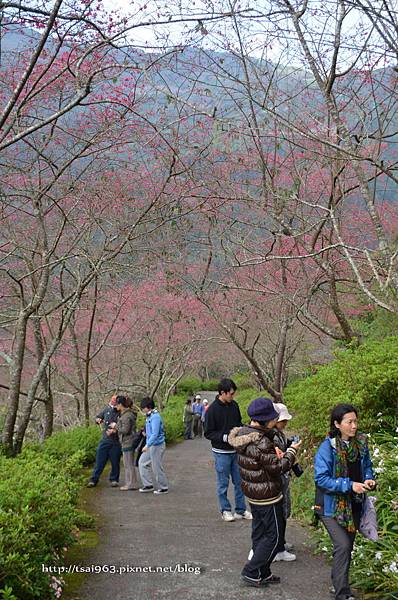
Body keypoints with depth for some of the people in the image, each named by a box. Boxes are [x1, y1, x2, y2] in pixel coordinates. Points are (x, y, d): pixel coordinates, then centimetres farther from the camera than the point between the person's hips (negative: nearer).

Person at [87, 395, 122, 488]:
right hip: (105, 440, 4)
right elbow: (98, 417, 18)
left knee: (115, 462, 8)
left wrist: (114, 431, -28)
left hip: (116, 442, -4)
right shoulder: (107, 409, 4)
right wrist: (98, 420, -4)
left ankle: (114, 480, 24)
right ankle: (93, 480, 12)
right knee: (99, 460, 6)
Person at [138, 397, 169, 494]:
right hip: (151, 445, 10)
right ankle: (148, 485, 18)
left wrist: (147, 445, -28)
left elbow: (155, 434, -26)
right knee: (142, 462, 12)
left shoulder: (155, 417, -21)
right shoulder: (149, 416, 9)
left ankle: (163, 488, 13)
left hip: (157, 445, -10)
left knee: (157, 467, -1)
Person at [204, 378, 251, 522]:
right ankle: (225, 510, 21)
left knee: (239, 481, 12)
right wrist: (225, 437, -23)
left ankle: (241, 510, 23)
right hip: (221, 452, -5)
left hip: (236, 450, 5)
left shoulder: (234, 405, 2)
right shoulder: (212, 409, -15)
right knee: (223, 483, 7)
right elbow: (208, 433, -12)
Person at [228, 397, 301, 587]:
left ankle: (263, 573, 30)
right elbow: (278, 467, -21)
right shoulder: (261, 442, -29)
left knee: (259, 533, 19)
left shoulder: (242, 435, 1)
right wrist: (291, 451, -8)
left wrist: (275, 455, 4)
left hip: (252, 493, 9)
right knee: (273, 536, 6)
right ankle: (251, 572, 10)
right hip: (267, 496, -9)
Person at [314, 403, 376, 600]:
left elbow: (367, 466, 13)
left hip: (353, 505, 6)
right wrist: (349, 485, -26)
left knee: (348, 546, 17)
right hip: (332, 505, -6)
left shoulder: (360, 443, -3)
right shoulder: (327, 447, -20)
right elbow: (321, 478, -21)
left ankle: (338, 583, 37)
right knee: (343, 545, -16)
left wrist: (369, 479, -9)